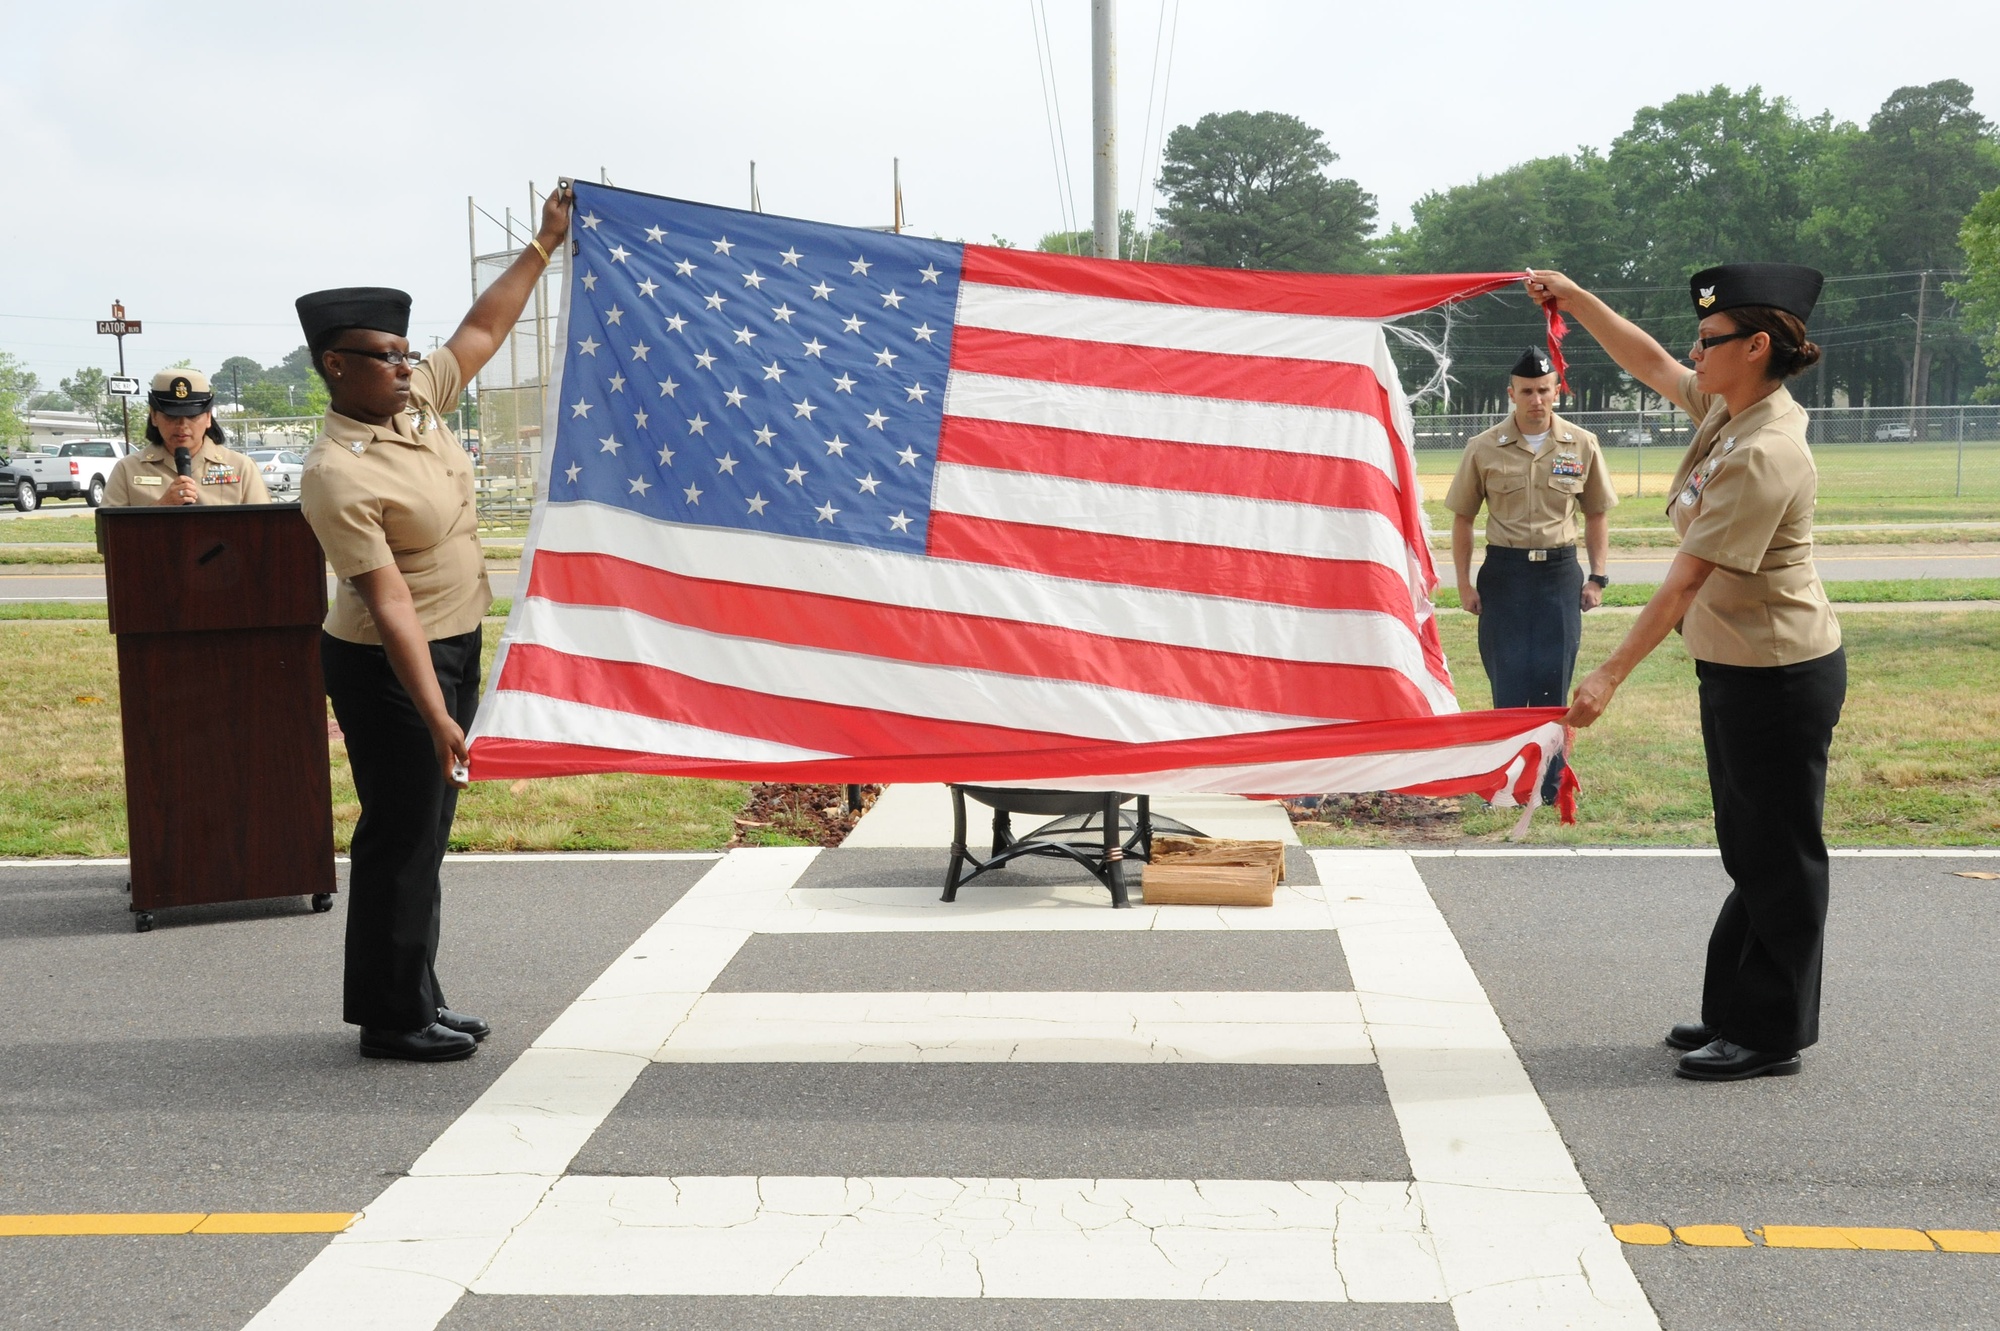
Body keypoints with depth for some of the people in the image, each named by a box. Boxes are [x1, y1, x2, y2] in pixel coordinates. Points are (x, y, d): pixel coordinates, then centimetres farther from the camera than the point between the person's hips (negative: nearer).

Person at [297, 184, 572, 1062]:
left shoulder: (416, 403, 2)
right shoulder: (339, 475, -23)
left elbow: (483, 328, 16)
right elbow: (388, 605, -27)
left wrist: (544, 246, 16)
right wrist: (436, 715, -30)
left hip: (454, 650, 9)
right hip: (389, 668, -9)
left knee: (424, 833, 15)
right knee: (400, 840, -2)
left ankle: (414, 1000, 26)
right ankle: (393, 1020, 9)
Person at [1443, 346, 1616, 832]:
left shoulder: (1582, 445, 1)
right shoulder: (1483, 449, -2)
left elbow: (1596, 515, 10)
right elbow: (1462, 518, 6)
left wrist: (1597, 578, 5)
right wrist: (1464, 583, 2)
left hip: (1560, 573, 1)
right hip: (1504, 572, -1)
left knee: (1552, 682, 2)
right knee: (1508, 681, 0)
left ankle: (1548, 788, 12)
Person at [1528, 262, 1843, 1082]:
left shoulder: (1764, 455, -25)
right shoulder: (1728, 408, 3)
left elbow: (1684, 582, -26)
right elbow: (1650, 366, 21)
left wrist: (1609, 676, -25)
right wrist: (1576, 300, 17)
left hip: (1781, 677, -10)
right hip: (1736, 669, 10)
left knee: (1778, 856, 2)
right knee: (1750, 851, 17)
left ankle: (1770, 1035, 12)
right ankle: (1737, 1014, 28)